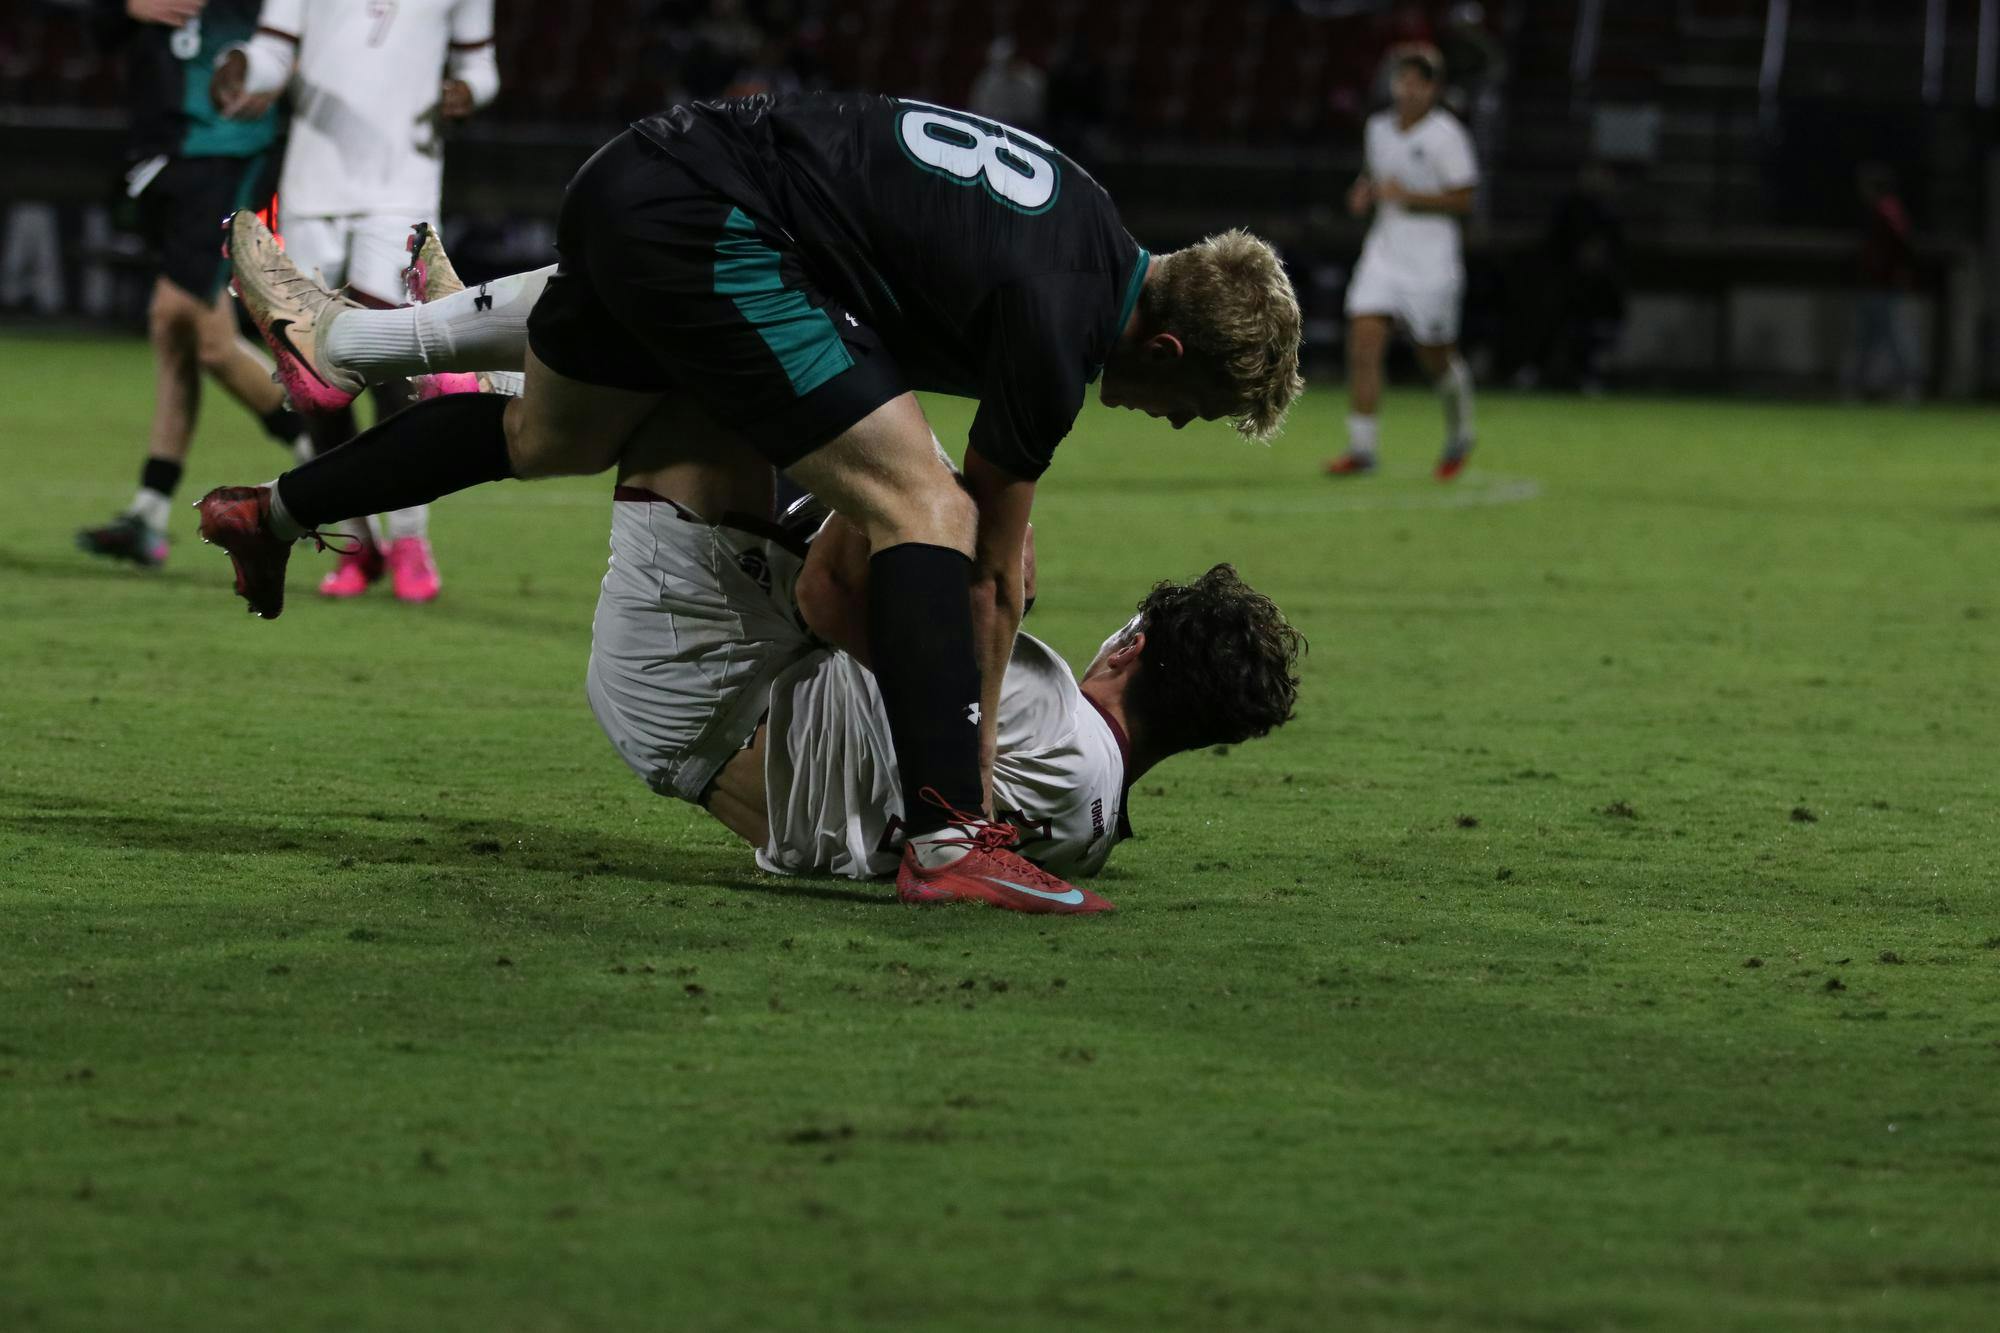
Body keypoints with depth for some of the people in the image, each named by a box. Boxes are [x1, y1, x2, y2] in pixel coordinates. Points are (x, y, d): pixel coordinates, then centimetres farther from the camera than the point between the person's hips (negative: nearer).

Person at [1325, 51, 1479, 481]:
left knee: (1436, 360, 6)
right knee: (1362, 346, -11)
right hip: (1383, 256, 5)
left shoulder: (1446, 135, -10)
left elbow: (1463, 200, -11)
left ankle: (1460, 435, 34)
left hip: (1430, 264, -5)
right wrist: (1366, 192, 4)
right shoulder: (1379, 128, 9)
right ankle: (1361, 449, -11)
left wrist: (1407, 197, -20)